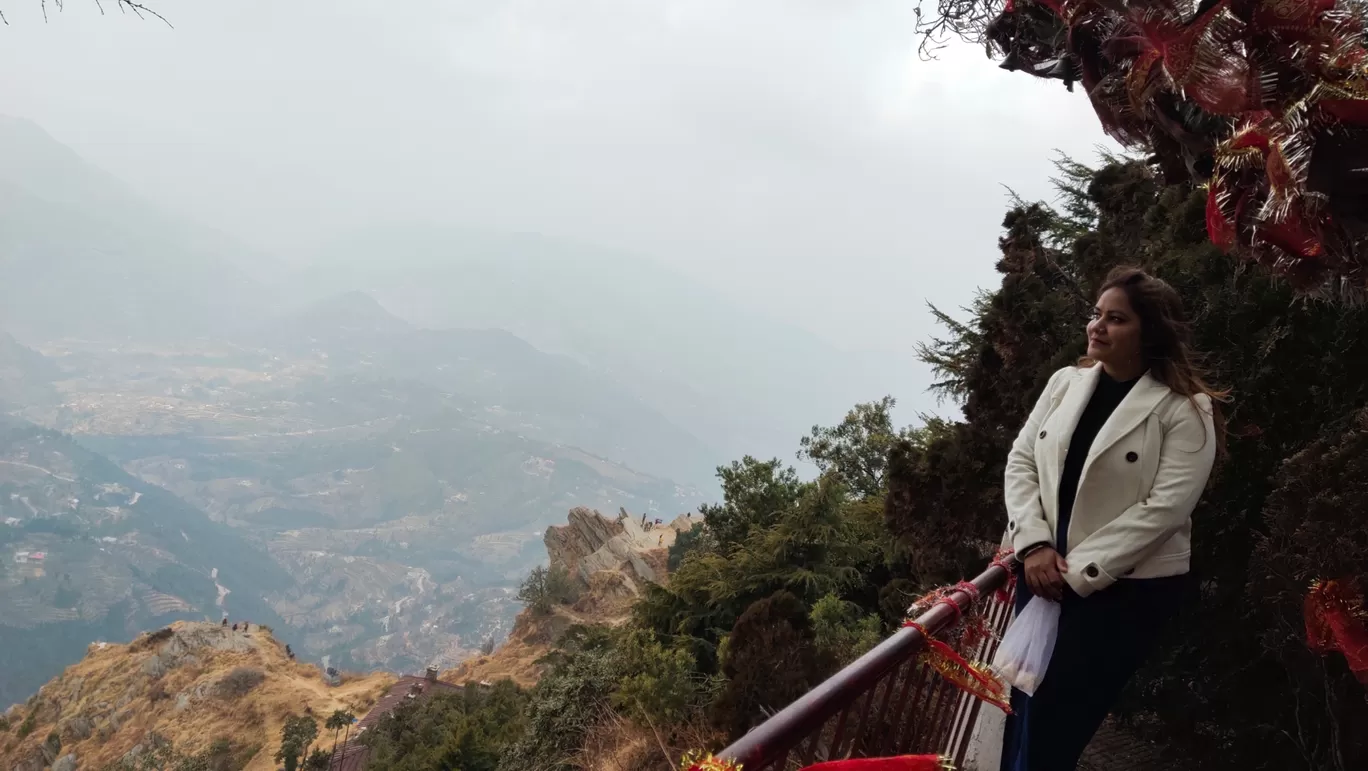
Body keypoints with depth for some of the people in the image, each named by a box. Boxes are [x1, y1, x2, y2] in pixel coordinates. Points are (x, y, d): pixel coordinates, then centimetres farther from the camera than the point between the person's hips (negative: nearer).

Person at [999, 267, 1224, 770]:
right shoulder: (1065, 382, 6)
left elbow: (1164, 508, -17)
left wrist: (1079, 571, -17)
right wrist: (1035, 545, -9)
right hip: (1042, 573, 5)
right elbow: (1020, 462, 5)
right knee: (1021, 715, 10)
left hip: (1127, 588, -5)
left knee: (1053, 728, -1)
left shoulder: (1185, 410, -9)